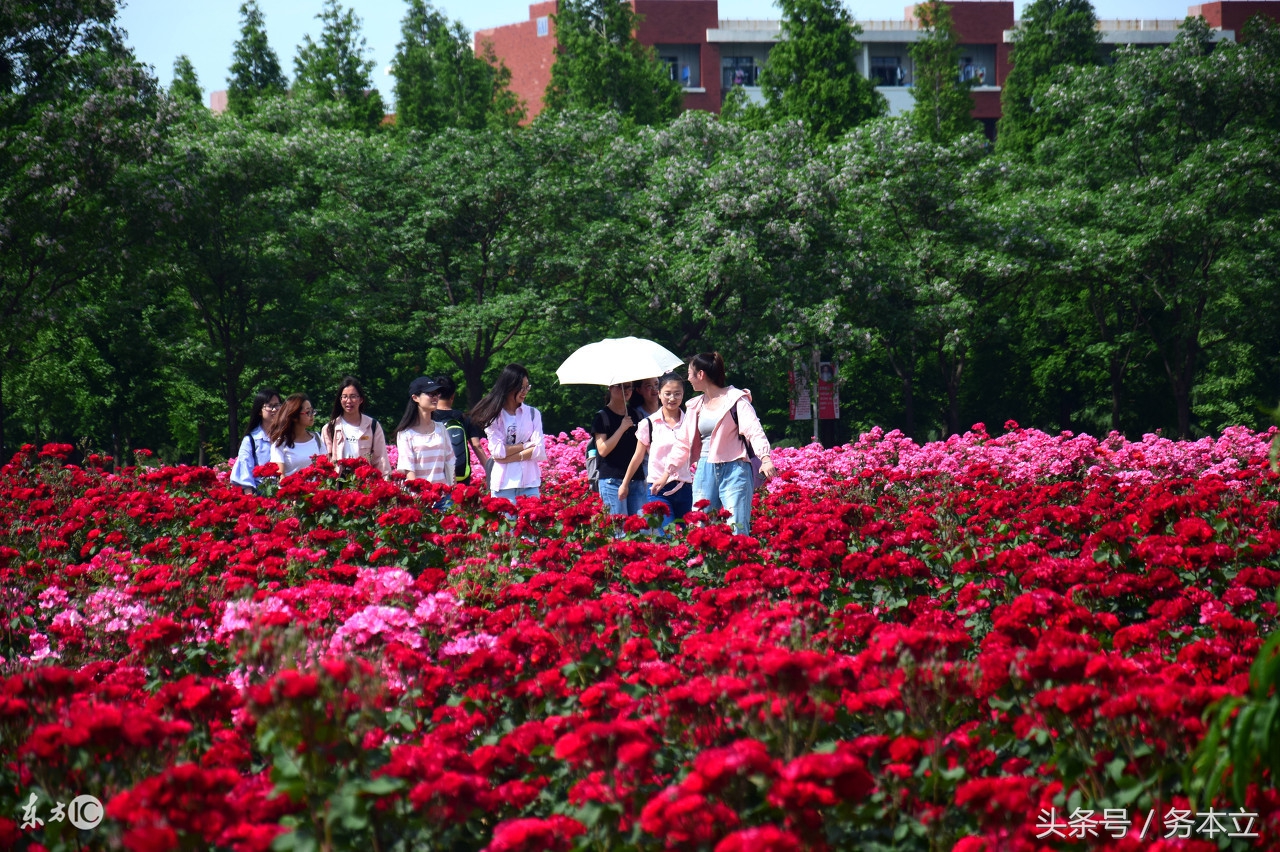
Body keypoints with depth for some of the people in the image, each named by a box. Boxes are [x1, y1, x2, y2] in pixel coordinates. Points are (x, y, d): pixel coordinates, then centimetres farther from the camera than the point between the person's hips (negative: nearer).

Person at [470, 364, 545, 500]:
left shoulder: (533, 413, 9)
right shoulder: (493, 416, 4)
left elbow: (540, 451, -1)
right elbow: (497, 451, -7)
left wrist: (508, 458, -7)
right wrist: (525, 445, -5)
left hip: (529, 484, 2)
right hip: (503, 483, -1)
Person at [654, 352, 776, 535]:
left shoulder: (736, 399, -4)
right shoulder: (695, 405, 15)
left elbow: (754, 430, -15)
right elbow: (684, 443, 23)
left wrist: (765, 458, -31)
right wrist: (666, 473, 21)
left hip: (733, 470, -6)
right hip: (705, 471, 6)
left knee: (737, 530, -11)